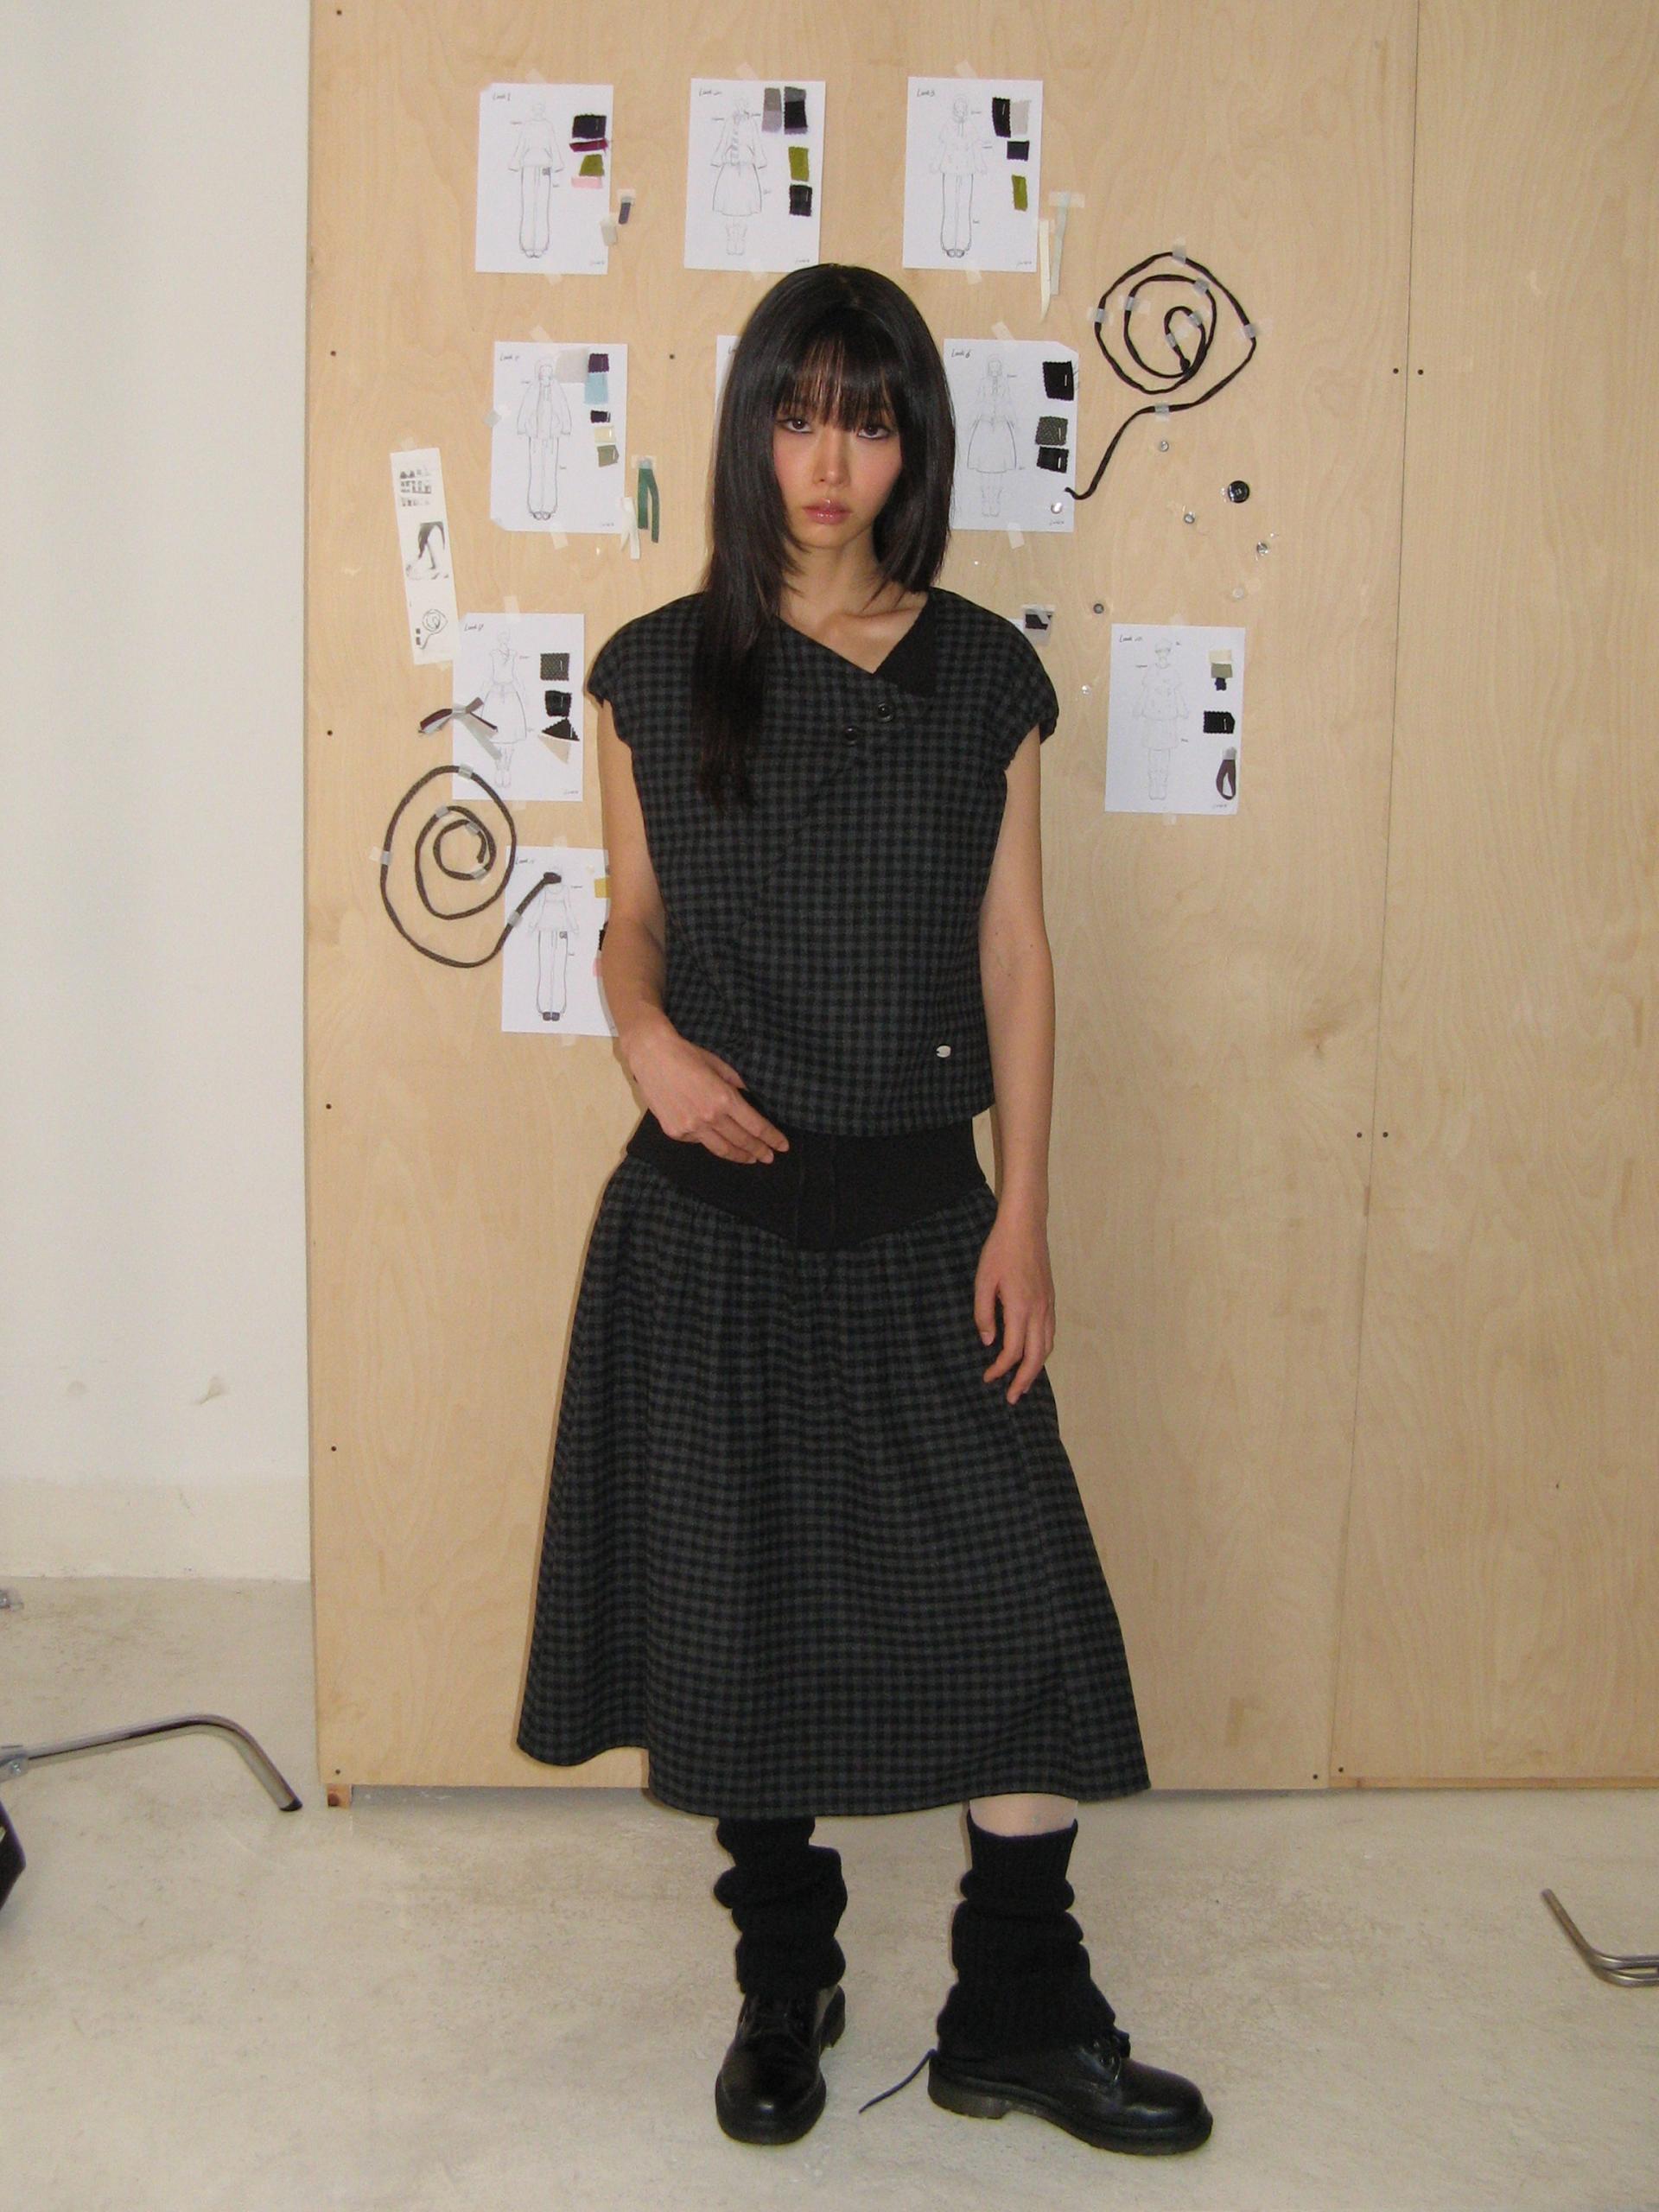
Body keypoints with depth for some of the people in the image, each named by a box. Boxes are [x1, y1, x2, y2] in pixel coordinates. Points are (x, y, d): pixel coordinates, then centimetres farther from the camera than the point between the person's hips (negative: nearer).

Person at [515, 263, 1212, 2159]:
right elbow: (632, 920, 8)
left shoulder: (985, 677, 3)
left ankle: (1021, 2013, 17)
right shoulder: (657, 672, 2)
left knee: (1015, 1593, -1)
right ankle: (781, 1987, 28)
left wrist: (1023, 1214, -2)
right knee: (738, 1597, 8)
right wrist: (652, 1041, -14)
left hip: (919, 1212, 1)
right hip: (713, 1214, 0)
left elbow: (1014, 951, 3)